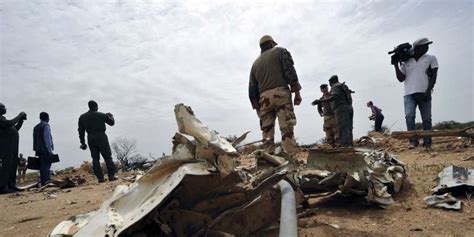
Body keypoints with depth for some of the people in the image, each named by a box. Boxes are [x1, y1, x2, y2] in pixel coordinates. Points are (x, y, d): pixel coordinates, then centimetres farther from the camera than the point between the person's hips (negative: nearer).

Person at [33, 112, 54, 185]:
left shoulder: (36, 127, 18)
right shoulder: (46, 126, -6)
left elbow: (34, 140, 17)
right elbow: (47, 138, -13)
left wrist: (36, 150, 19)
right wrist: (50, 150, -14)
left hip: (39, 150, 8)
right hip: (45, 150, -8)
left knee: (42, 166, 8)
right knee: (46, 166, -10)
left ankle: (43, 183, 9)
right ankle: (46, 183, -14)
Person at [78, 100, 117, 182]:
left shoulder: (82, 117, 9)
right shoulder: (101, 115, -4)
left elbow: (81, 131, 9)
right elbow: (112, 123, 6)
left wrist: (83, 143, 13)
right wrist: (110, 116, 26)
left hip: (90, 139, 4)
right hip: (101, 137, -4)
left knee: (95, 158, 7)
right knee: (107, 157, 0)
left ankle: (100, 177, 4)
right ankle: (111, 176, -2)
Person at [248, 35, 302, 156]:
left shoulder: (255, 63, 25)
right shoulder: (280, 51, 14)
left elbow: (252, 88, 19)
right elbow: (290, 70, -3)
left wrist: (257, 107, 20)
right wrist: (297, 92, -5)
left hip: (264, 98, 4)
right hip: (280, 93, -4)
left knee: (267, 131, 3)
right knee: (287, 128, -12)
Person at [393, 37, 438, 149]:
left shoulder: (431, 59, 14)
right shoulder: (406, 62, 16)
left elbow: (433, 76, 5)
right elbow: (401, 78, 14)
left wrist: (428, 91, -9)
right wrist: (396, 65, 5)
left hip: (424, 94, 0)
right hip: (409, 94, 0)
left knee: (426, 119, -1)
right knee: (409, 116, -17)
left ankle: (427, 143, 6)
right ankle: (413, 141, -16)